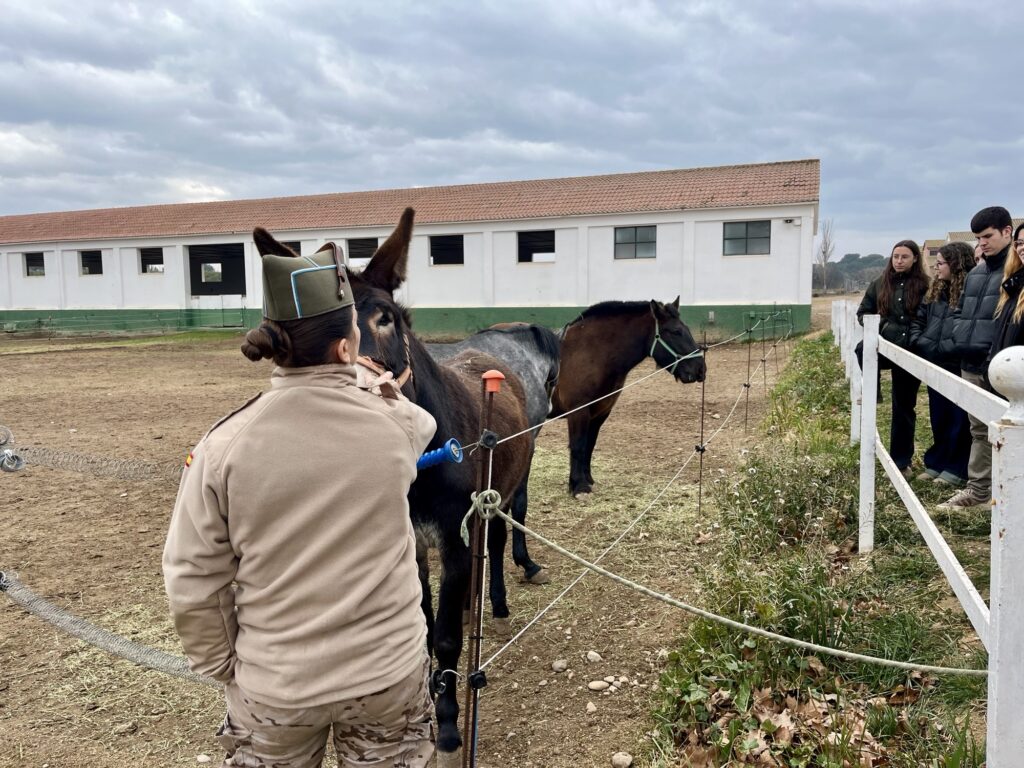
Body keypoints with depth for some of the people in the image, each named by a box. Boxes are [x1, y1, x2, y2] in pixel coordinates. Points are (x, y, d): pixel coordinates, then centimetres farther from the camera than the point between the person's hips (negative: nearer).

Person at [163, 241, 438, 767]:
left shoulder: (224, 443, -17)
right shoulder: (397, 426, -16)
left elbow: (193, 581, -9)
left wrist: (222, 667, 6)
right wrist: (387, 393, 31)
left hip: (273, 686, 0)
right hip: (387, 673, 0)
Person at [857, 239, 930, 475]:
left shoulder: (924, 285, -1)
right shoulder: (880, 284, 7)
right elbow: (863, 312, 12)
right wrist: (879, 325, -6)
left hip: (909, 352, -2)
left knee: (904, 406, 6)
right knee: (862, 350, -35)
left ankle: (901, 461, 16)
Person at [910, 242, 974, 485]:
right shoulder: (936, 291, 12)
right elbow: (919, 320, 18)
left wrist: (944, 348, -21)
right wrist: (917, 342, 3)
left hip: (958, 366, -7)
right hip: (935, 365, 7)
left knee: (958, 420, 5)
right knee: (938, 418, 17)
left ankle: (956, 469, 15)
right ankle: (936, 463, 28)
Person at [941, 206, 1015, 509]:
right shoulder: (975, 273, 17)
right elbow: (959, 311, 27)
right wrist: (960, 337, 11)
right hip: (971, 364, 8)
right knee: (979, 429, 15)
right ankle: (978, 490, 24)